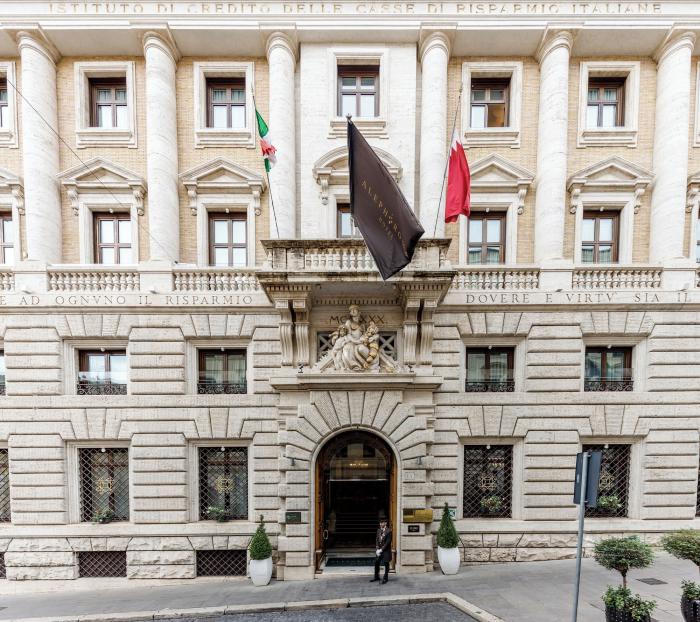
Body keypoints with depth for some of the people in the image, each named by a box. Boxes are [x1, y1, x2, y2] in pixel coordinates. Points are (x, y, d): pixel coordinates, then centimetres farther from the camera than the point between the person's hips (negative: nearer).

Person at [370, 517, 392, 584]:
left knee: (386, 564, 3)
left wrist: (381, 549, -16)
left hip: (386, 550, -6)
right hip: (379, 550, 6)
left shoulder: (389, 531, -14)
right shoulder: (378, 530, 5)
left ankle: (385, 578, 17)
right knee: (376, 563, 8)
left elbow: (388, 542, -17)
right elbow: (377, 540, 6)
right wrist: (378, 549, -6)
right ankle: (376, 577, 24)